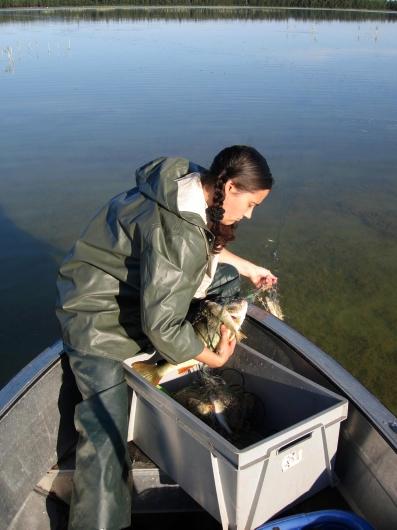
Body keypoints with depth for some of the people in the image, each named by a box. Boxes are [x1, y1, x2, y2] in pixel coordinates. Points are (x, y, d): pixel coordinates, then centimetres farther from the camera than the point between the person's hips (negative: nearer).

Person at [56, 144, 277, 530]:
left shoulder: (189, 184, -7)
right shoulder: (177, 232, -35)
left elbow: (207, 249, 14)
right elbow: (161, 326, -31)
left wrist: (248, 268, 15)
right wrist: (213, 358, -16)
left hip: (139, 285, 9)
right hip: (99, 317, -9)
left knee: (225, 277, 8)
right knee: (106, 432, -10)